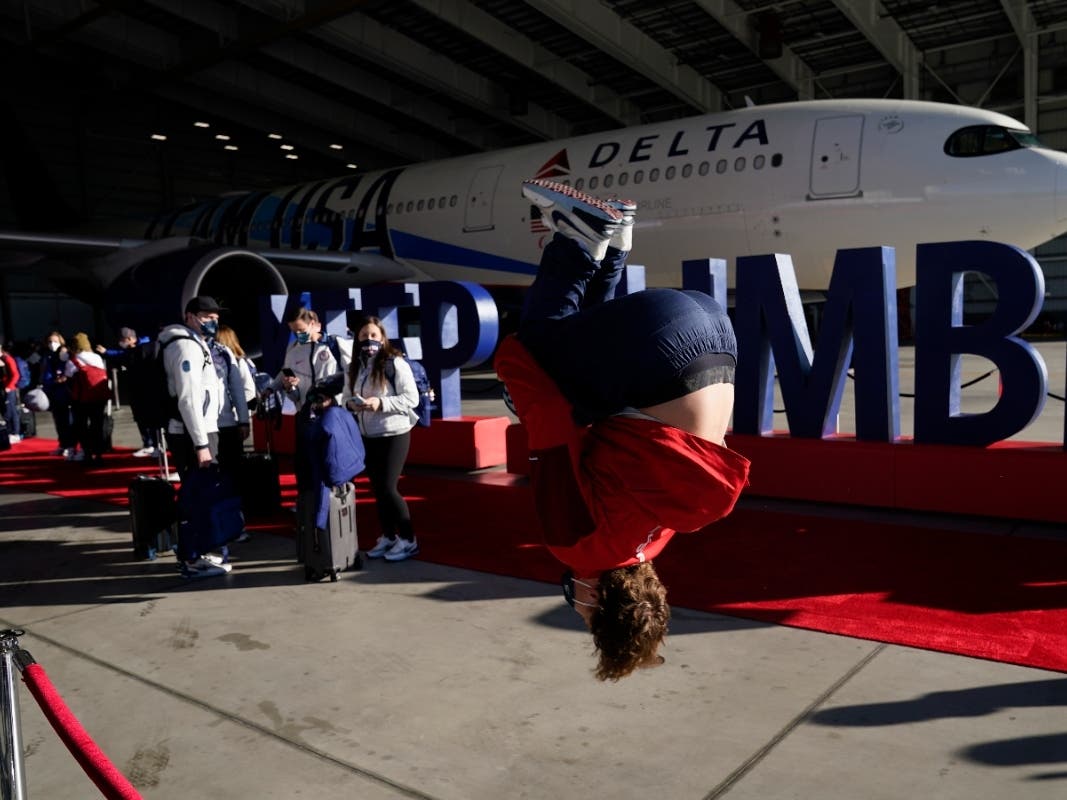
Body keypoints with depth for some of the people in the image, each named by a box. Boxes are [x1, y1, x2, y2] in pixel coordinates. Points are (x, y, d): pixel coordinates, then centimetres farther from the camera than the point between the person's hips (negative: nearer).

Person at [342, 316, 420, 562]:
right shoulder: (355, 367, 7)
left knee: (388, 488, -7)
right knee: (377, 489, 12)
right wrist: (351, 404, -10)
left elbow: (411, 398, -14)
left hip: (394, 434, -6)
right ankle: (387, 536, 27)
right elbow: (346, 397, 13)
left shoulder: (395, 363, -11)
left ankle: (408, 539, 8)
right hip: (367, 436, 6)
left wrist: (380, 403, -23)